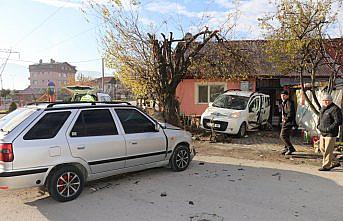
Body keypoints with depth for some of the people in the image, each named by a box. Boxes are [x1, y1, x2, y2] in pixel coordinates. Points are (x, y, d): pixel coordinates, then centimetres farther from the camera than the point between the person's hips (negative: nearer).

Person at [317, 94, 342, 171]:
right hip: (322, 133, 9)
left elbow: (338, 121, -19)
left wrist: (329, 128, -21)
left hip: (330, 134, -9)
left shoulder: (335, 109, -13)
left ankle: (326, 166, 8)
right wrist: (318, 125, 12)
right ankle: (334, 163, 28)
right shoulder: (323, 108, 14)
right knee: (322, 148, 14)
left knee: (328, 150, -3)